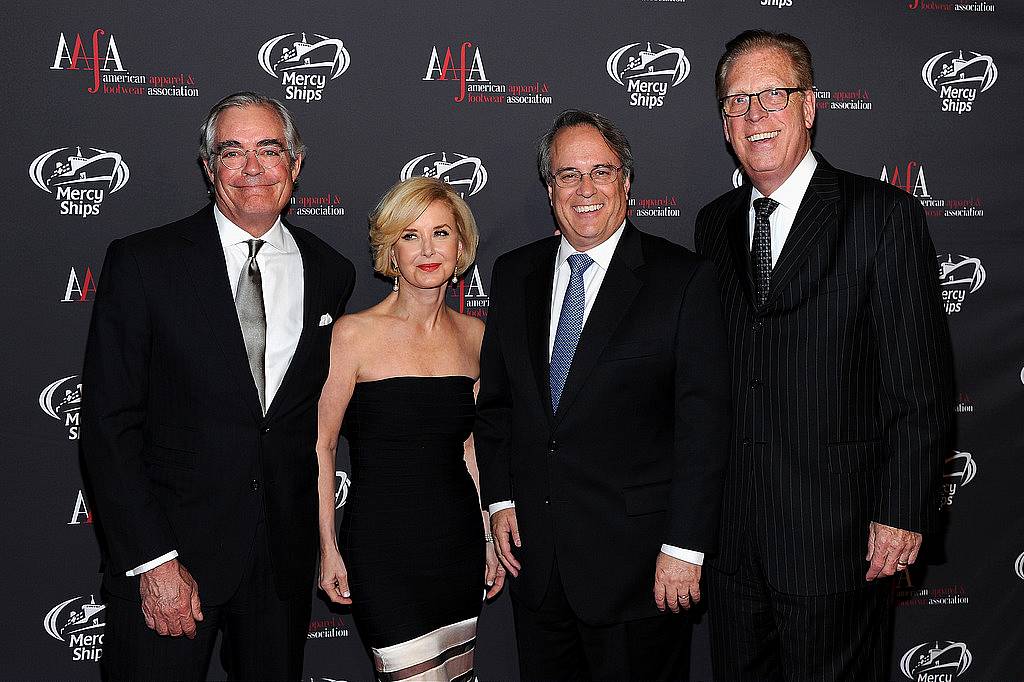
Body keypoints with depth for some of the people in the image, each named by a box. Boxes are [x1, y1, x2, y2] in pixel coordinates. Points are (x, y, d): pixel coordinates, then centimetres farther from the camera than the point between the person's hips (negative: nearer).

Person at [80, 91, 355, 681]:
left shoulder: (331, 274, 5)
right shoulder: (143, 263, -7)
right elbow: (109, 426, -9)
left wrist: (310, 532, 8)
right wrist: (153, 560, -15)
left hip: (285, 559, 4)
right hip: (168, 548, -3)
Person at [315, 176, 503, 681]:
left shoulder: (473, 335, 6)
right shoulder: (355, 333, -9)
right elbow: (319, 445, -5)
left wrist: (489, 540, 13)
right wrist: (328, 548, -8)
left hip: (458, 543, 5)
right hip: (382, 544, -5)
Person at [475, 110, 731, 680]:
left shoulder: (685, 280, -7)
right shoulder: (514, 275, 8)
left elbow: (703, 423, -10)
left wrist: (685, 547, -14)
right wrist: (500, 499, 5)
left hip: (637, 560, -4)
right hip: (534, 552, 5)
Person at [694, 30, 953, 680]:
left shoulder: (885, 216, -7)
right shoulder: (714, 224, 10)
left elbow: (920, 382, -9)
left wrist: (903, 513, -13)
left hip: (835, 530, -5)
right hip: (731, 529, 5)